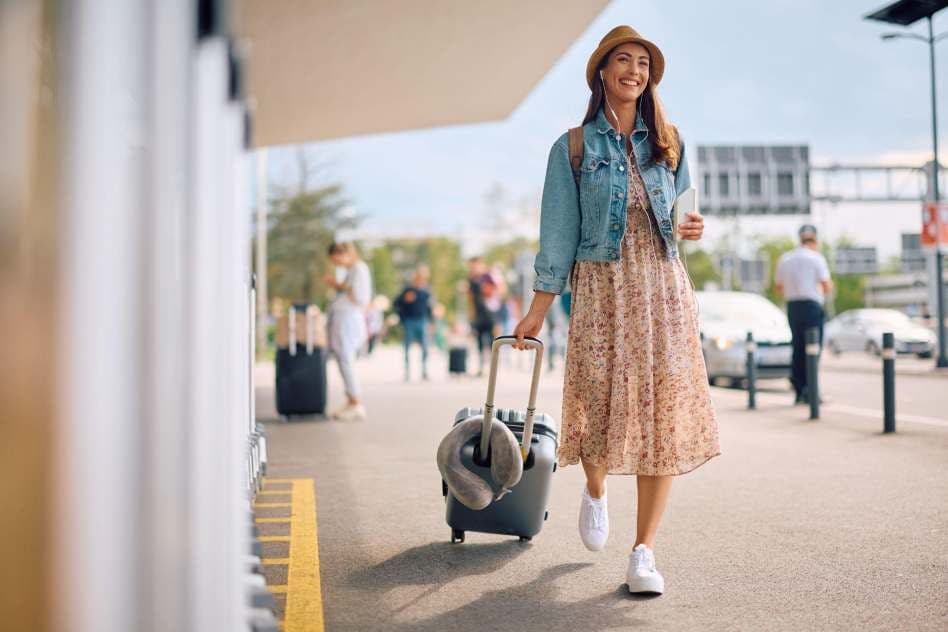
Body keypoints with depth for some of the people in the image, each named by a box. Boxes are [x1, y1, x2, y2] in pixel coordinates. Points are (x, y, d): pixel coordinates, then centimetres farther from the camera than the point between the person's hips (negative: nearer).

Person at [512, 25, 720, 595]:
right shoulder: (574, 147, 4)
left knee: (664, 414, -5)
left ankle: (645, 551, 2)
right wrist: (538, 311, -1)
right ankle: (596, 492, 31)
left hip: (663, 290, 3)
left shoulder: (669, 144, 12)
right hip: (602, 290, -2)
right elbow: (559, 234, 2)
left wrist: (693, 229, -3)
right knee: (603, 405, -6)